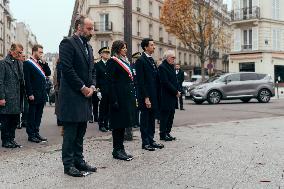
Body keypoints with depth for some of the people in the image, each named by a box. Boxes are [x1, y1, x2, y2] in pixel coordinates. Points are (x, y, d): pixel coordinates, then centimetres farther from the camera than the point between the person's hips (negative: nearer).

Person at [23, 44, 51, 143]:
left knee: (38, 115, 13)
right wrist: (30, 94, -19)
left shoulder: (40, 63, 17)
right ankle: (31, 135, 8)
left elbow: (48, 73, 14)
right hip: (34, 95, -8)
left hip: (42, 94, 8)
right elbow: (27, 80, -14)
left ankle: (36, 133, 21)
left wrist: (44, 63, 1)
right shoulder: (27, 63, -7)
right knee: (32, 115, 1)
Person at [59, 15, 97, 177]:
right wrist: (83, 88, -14)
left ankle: (79, 161, 21)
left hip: (86, 95, 8)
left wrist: (92, 86, 1)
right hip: (72, 96, -8)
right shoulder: (68, 43, -8)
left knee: (80, 132, 12)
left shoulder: (88, 46, 18)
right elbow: (67, 69, -16)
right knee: (71, 132, -1)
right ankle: (69, 165, 8)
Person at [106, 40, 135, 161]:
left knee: (123, 123, 11)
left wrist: (133, 97, 16)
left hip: (127, 97, 9)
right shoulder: (112, 62, -8)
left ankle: (120, 149, 19)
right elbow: (110, 82, -15)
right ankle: (117, 150, 5)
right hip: (119, 97, -9)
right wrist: (114, 100, -21)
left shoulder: (125, 61, 19)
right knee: (118, 124, -4)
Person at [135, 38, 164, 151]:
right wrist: (146, 98, -19)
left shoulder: (152, 60, 16)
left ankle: (151, 140, 23)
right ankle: (145, 143, 10)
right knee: (145, 119, 1)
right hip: (146, 96, -8)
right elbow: (141, 81, -16)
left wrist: (157, 95, 11)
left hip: (154, 96, 8)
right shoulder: (141, 61, -11)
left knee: (152, 119, 14)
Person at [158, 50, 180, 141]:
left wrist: (177, 91, 6)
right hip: (166, 96, -9)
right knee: (165, 115, -3)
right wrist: (176, 92, -14)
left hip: (173, 96, 9)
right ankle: (163, 134, 5)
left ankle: (167, 133, 18)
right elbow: (165, 82, -18)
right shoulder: (162, 67, -12)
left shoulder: (172, 66, 17)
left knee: (171, 115, 10)